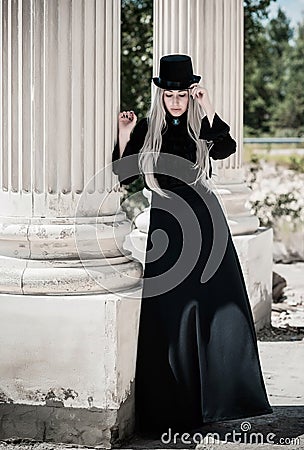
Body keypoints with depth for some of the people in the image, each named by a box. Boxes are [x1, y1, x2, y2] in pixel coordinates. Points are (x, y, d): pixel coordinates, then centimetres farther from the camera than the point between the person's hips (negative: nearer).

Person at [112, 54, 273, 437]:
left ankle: (212, 396, 3)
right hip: (165, 225, 0)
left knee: (216, 303, -6)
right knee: (167, 313, -1)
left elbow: (226, 149, -19)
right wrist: (124, 137, -10)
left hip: (204, 222, 0)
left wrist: (207, 109, -23)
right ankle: (169, 403, 7)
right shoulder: (147, 130, 5)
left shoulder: (203, 129, 2)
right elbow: (123, 176, 2)